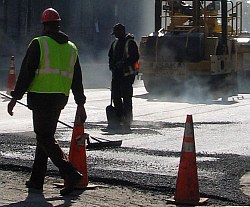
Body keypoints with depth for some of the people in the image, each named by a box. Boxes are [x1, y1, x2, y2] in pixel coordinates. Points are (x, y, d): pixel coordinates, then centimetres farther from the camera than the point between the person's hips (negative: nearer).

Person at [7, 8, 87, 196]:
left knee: (45, 138, -6)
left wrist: (15, 98, -4)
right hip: (60, 99, 7)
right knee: (45, 137, 15)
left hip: (41, 97, -6)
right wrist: (80, 105, 19)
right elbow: (77, 80, 15)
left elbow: (26, 73, -9)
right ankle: (36, 180, 17)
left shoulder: (38, 44, -6)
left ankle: (71, 174, -19)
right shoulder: (71, 48, 13)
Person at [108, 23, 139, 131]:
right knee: (115, 96, 8)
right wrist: (112, 65, 6)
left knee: (126, 98, -8)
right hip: (116, 74, 8)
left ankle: (127, 122, -6)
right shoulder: (115, 43, 17)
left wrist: (123, 63, -20)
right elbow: (111, 56, 26)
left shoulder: (130, 43, -6)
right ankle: (119, 120, 16)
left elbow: (135, 57, -12)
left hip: (127, 74, -8)